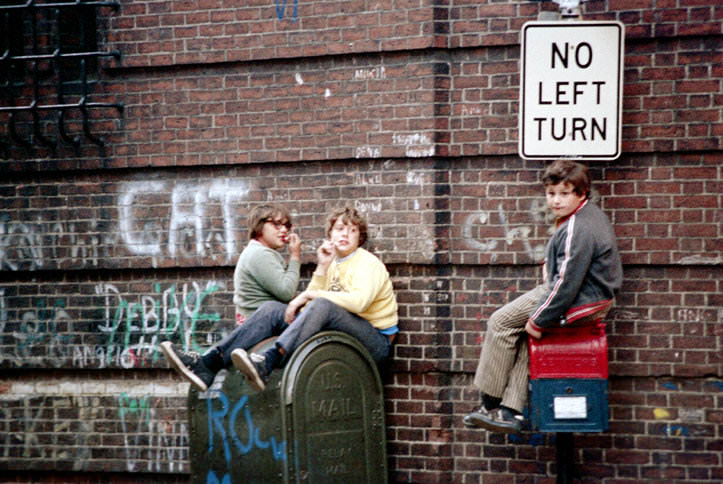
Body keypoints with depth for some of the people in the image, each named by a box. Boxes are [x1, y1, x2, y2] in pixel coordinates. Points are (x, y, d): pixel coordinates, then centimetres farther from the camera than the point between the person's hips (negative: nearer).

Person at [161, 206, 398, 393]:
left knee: (321, 305, -35)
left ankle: (267, 363, -55)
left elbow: (359, 301, -24)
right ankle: (209, 364, -26)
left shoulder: (367, 263, -3)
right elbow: (307, 304, 8)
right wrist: (321, 269, -1)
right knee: (272, 309, -8)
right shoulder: (333, 263, 19)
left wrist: (311, 295, -18)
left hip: (374, 340, -7)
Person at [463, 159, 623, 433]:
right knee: (523, 330, 15)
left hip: (579, 304, -10)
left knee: (501, 322, -2)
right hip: (594, 297, 10)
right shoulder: (591, 214, 11)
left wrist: (539, 318, -15)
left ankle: (490, 402, 8)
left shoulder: (576, 231, -23)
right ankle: (509, 410, 10)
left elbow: (566, 283, -25)